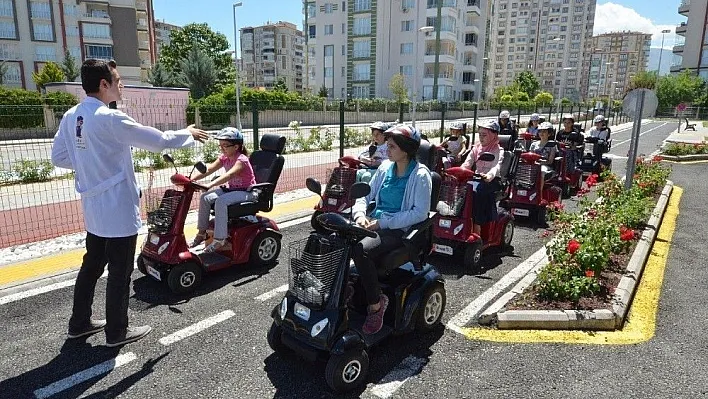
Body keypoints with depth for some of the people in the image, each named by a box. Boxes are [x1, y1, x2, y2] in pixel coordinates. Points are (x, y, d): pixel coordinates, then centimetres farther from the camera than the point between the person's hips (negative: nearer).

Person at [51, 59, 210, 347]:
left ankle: (79, 323, 34)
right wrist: (188, 134, -2)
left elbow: (59, 157, 11)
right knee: (120, 272, 5)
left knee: (92, 265, 21)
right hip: (118, 209, -8)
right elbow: (158, 141, -18)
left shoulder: (70, 117, 4)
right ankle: (117, 331, 19)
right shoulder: (110, 119, -21)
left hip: (93, 209, 8)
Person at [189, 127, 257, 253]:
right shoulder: (224, 158, 5)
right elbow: (209, 170, -4)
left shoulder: (241, 159, -20)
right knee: (205, 198, -9)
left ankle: (219, 240, -24)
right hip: (231, 188, 8)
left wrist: (210, 185, -50)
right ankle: (201, 232, 3)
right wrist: (191, 179, -18)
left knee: (220, 202, -32)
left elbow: (229, 175, -37)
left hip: (246, 191, -8)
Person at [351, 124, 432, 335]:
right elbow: (365, 195, 15)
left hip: (399, 230, -6)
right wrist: (360, 214, -8)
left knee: (361, 250, -33)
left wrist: (383, 222, -18)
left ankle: (375, 303, -14)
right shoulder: (385, 168, 11)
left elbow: (420, 213, -15)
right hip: (375, 223, 7)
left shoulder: (420, 175, -8)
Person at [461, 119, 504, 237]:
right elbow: (467, 163, 5)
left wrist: (489, 175, -44)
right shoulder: (476, 148, 16)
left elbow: (496, 166, -22)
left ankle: (476, 228, -29)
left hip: (491, 180, -5)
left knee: (478, 192, -34)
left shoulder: (498, 151, -2)